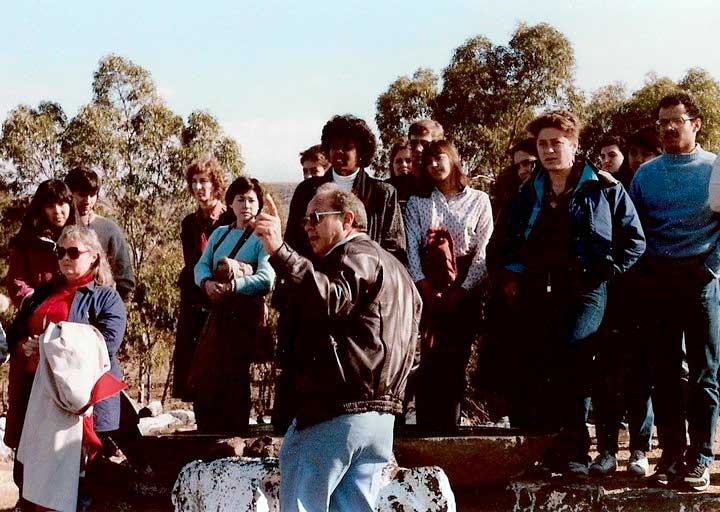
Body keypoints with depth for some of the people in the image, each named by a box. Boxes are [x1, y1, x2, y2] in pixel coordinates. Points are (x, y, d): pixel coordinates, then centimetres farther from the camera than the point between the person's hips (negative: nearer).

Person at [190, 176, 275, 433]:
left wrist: (232, 286, -25)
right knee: (201, 378, 5)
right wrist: (207, 283, -14)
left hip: (246, 313, -6)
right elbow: (201, 265, 8)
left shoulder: (262, 238, -2)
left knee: (233, 379, -3)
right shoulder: (220, 233, 17)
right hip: (218, 311, 6)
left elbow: (266, 277, -16)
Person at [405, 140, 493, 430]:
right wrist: (428, 293, -9)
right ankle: (426, 428, -3)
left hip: (465, 291, -1)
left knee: (456, 362, -2)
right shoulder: (417, 203, 13)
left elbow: (483, 251, 1)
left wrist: (461, 292, -8)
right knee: (429, 361, -7)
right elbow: (412, 250, 3)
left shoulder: (479, 200, 8)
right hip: (428, 290, 1)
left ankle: (449, 427, 2)